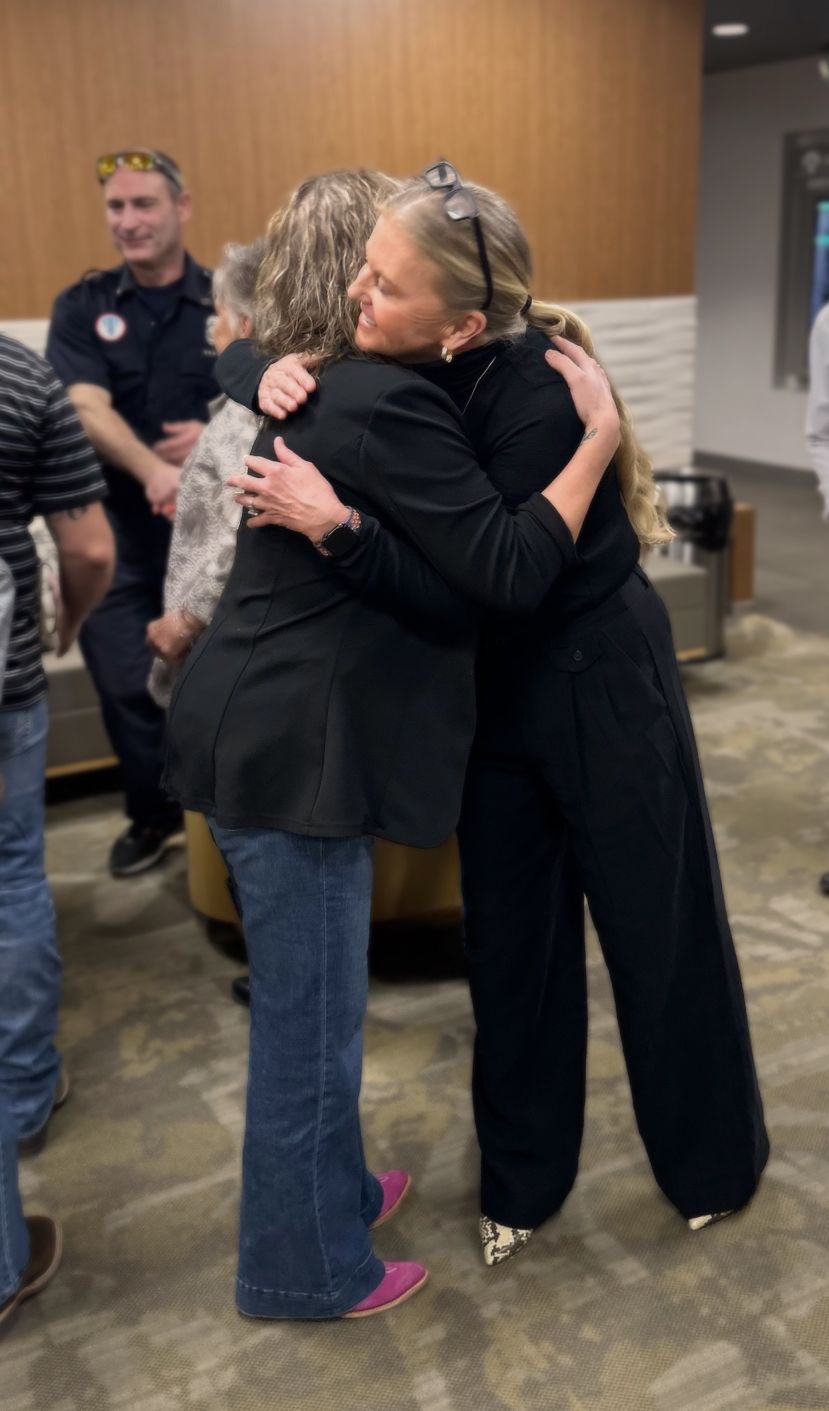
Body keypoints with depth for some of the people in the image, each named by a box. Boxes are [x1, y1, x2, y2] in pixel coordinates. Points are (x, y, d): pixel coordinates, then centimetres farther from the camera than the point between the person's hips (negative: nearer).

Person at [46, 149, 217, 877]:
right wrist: (154, 472, -34)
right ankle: (154, 812, 29)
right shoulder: (82, 306, -1)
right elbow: (88, 409, -15)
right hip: (119, 531, 1)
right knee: (125, 682, 5)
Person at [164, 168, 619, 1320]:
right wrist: (603, 433, -14)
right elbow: (512, 569, -22)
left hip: (266, 735, 10)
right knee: (311, 1016, 7)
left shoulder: (314, 392, 11)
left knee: (305, 1000, 24)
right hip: (293, 751, -10)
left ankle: (330, 1187, 44)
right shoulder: (389, 404, -19)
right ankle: (307, 1268, 27)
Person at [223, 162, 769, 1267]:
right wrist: (286, 378, -15)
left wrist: (336, 527, -37)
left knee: (657, 927, 11)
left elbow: (481, 589, -29)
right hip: (498, 687, 6)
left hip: (602, 685, -6)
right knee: (510, 935, 14)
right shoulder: (423, 377, -10)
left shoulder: (537, 402, -28)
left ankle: (715, 1160, 37)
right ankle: (522, 1176, 35)